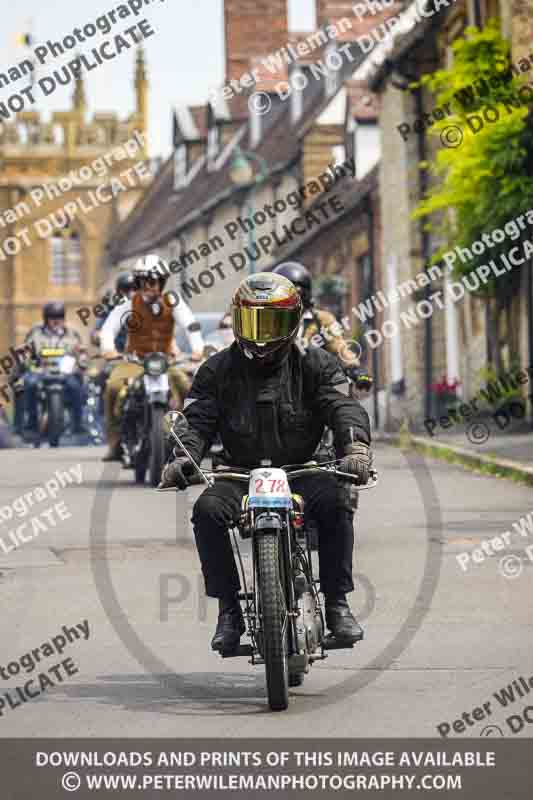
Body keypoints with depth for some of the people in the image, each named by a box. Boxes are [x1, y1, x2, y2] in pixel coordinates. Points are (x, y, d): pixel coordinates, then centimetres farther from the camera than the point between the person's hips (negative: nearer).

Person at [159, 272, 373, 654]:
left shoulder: (315, 365, 6)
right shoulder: (217, 371, 8)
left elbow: (343, 407, -9)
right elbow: (198, 420, -1)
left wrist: (356, 446, -30)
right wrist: (183, 457, -24)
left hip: (302, 470, -1)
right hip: (241, 474, 1)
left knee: (335, 501, -31)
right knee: (208, 510, -29)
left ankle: (338, 603, -19)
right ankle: (229, 610, -19)